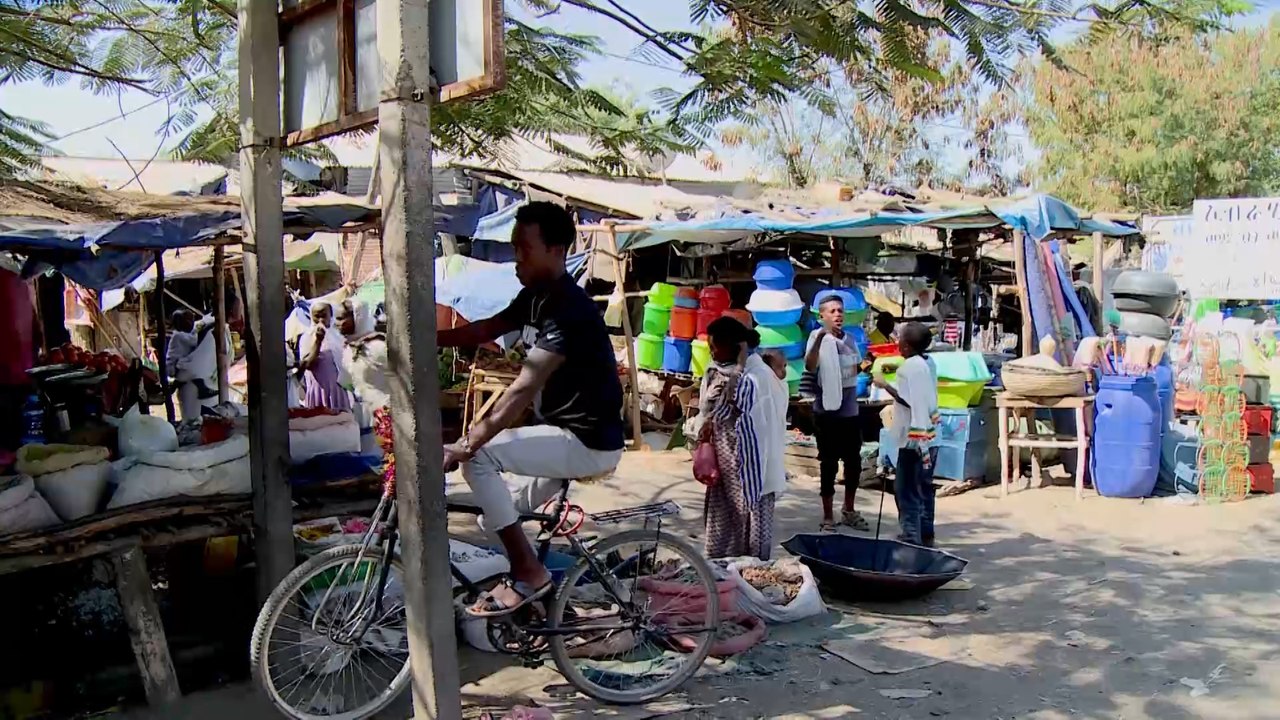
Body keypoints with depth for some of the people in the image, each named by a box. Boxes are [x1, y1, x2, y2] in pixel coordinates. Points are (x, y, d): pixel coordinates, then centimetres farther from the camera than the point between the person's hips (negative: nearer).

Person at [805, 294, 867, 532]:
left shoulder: (850, 339, 7)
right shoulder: (818, 337, -11)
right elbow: (809, 366, -28)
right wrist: (820, 337, -37)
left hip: (850, 411, 6)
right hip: (827, 412, -6)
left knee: (854, 462, 14)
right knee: (829, 465, 1)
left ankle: (848, 511, 31)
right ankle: (828, 518, 11)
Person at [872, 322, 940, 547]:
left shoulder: (909, 366, -16)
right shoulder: (928, 362, 10)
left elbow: (908, 401, -22)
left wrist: (885, 385, -13)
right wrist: (895, 371, 16)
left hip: (914, 437, -9)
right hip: (930, 434, 9)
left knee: (906, 489, -4)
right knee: (924, 487, 17)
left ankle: (912, 537, -3)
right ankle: (926, 534, 25)